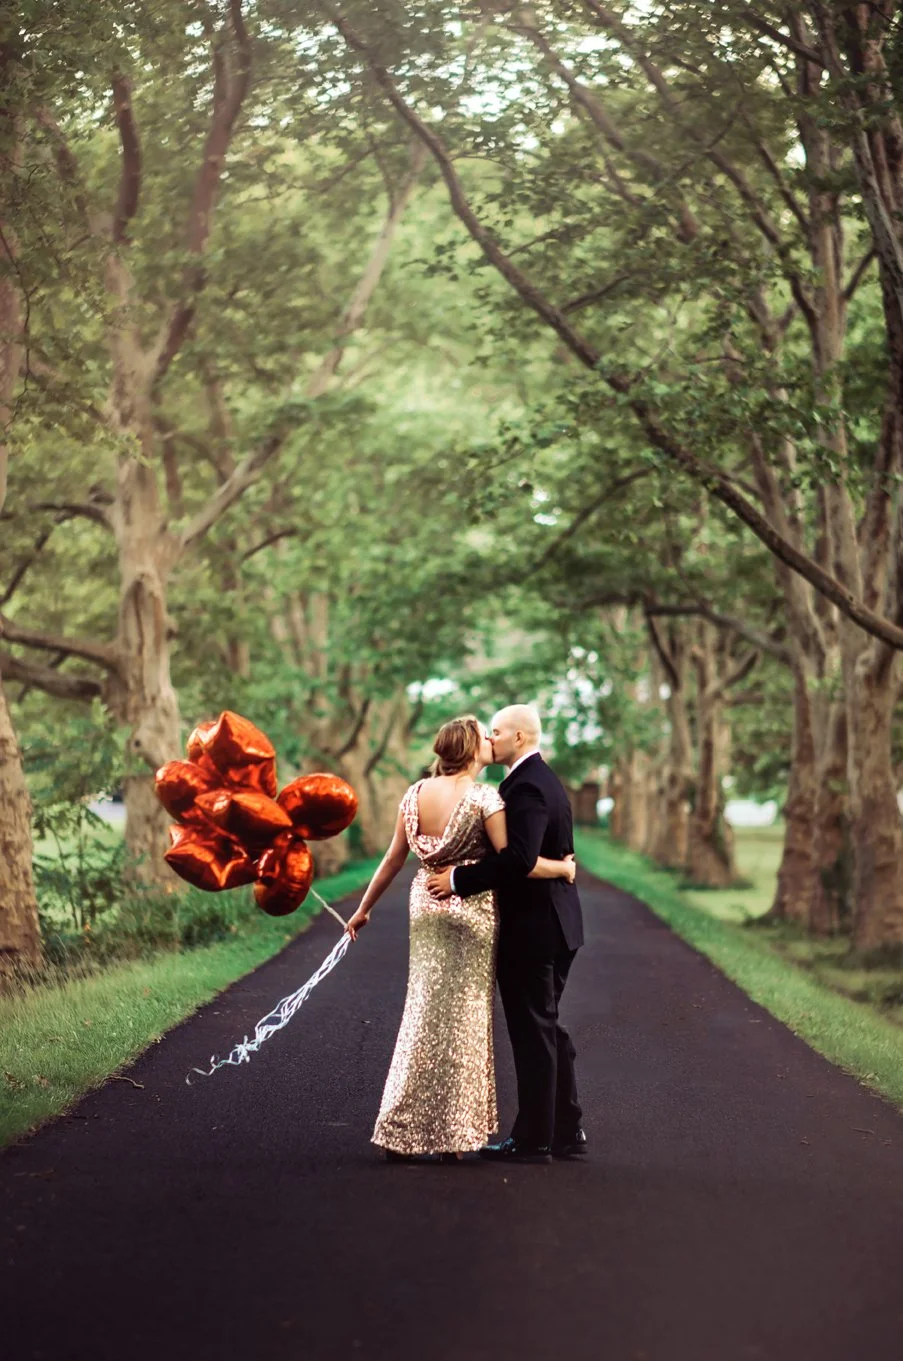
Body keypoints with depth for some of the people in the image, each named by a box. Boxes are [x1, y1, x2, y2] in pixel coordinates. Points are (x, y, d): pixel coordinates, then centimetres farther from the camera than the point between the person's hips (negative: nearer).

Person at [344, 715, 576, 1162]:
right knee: (463, 1017, 5)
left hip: (426, 904, 5)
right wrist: (563, 868, -3)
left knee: (425, 1012, 12)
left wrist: (364, 908, 16)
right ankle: (453, 1135, 9)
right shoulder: (484, 798, -14)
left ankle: (401, 1131, 11)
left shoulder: (417, 793, 3)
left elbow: (394, 857, 7)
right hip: (472, 909, -5)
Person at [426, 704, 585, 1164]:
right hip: (554, 923, 10)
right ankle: (567, 1130, 23)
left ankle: (533, 1139, 5)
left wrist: (460, 879, -22)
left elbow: (519, 857, -30)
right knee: (547, 1027, 17)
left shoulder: (526, 787, -19)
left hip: (530, 929, -10)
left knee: (533, 1031, -3)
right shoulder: (545, 780, 15)